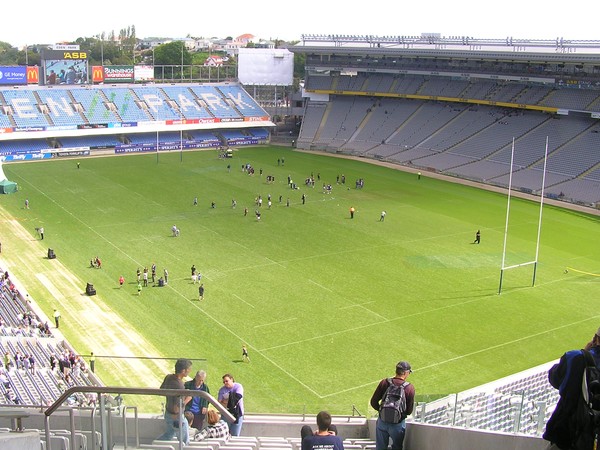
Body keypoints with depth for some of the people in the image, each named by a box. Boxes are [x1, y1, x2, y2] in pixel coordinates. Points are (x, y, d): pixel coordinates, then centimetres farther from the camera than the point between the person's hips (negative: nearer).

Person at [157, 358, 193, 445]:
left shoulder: (168, 377, -10)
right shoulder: (179, 386, -35)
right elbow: (177, 408, -32)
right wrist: (187, 399, -17)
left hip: (167, 413, 8)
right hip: (177, 417, -8)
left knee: (168, 434, 31)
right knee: (184, 441, 15)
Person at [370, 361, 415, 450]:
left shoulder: (384, 382, -8)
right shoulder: (410, 388, -14)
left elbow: (373, 402, -3)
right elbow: (409, 411, -8)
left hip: (382, 422, 2)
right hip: (398, 424, -2)